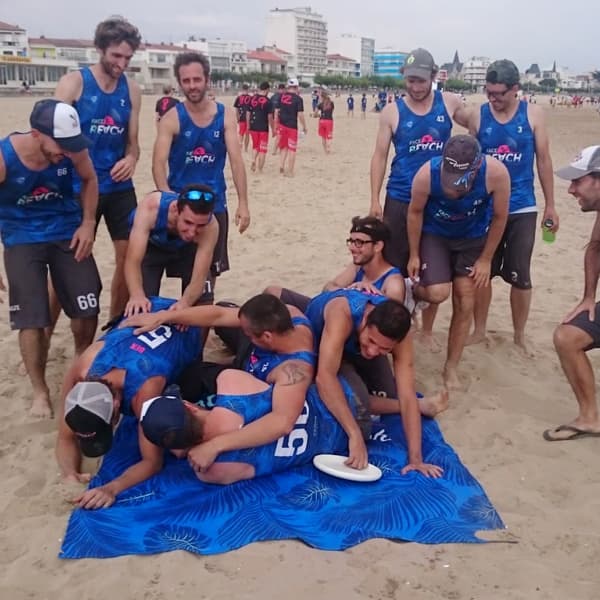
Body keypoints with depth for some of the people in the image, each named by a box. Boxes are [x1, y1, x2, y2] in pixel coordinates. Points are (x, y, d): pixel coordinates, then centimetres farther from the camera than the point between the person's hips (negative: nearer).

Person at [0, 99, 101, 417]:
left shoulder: (73, 150, -18)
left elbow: (89, 180, 6)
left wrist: (88, 223, -3)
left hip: (67, 233, 2)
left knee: (87, 311, 3)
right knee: (31, 320, -5)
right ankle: (40, 391, 15)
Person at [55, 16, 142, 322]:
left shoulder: (132, 89, 6)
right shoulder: (73, 82, -7)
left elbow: (132, 140, 10)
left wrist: (131, 159, -13)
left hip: (120, 187, 4)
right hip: (80, 187, -4)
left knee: (129, 256, 5)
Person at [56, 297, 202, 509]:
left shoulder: (144, 391, -48)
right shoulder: (78, 376, -36)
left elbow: (153, 461, -41)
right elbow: (66, 438, -24)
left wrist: (112, 488, -59)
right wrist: (69, 474, -46)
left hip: (185, 327, -4)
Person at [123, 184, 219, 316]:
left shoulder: (210, 226, -38)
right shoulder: (151, 207, -43)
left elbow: (199, 279, -39)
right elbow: (133, 261, -45)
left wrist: (185, 303, -61)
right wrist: (136, 295, -65)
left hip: (186, 249, 1)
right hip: (151, 247, -1)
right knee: (141, 306, -14)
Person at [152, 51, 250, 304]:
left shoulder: (225, 115, 0)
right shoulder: (172, 118, -7)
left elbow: (236, 160, -4)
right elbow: (158, 164, -14)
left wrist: (243, 203, -11)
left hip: (215, 203, 3)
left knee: (211, 268, 13)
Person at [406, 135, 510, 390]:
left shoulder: (496, 173, -32)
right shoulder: (426, 174, -33)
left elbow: (499, 217, -14)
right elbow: (415, 212, -13)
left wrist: (486, 259, -7)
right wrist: (414, 255, -6)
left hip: (473, 238, 1)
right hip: (434, 234, -1)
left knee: (464, 303, 2)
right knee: (437, 293, -18)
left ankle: (451, 368, 19)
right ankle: (412, 293, 20)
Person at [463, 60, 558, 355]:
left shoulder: (533, 114, -3)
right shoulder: (477, 116, -3)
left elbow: (543, 160, 2)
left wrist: (550, 205, 2)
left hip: (522, 209, 0)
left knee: (520, 276, 5)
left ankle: (519, 336, 21)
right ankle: (479, 330, 25)